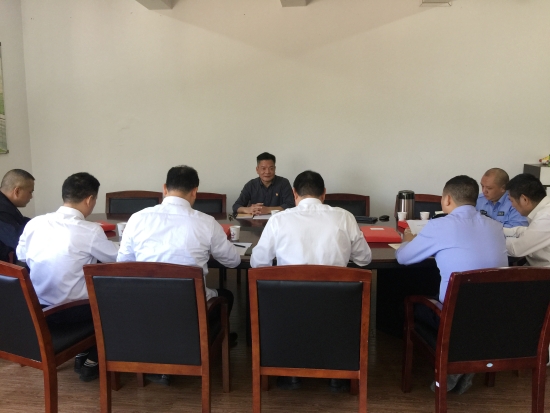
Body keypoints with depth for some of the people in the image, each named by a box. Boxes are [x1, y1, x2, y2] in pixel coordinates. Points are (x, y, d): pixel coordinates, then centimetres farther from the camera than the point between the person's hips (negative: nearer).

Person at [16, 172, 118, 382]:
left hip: (35, 308, 6)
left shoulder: (34, 223, -3)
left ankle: (82, 354, 33)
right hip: (68, 311, -6)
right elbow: (119, 258, -5)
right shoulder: (90, 231, -18)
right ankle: (92, 362, 23)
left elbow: (21, 256, 13)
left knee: (94, 288, 28)